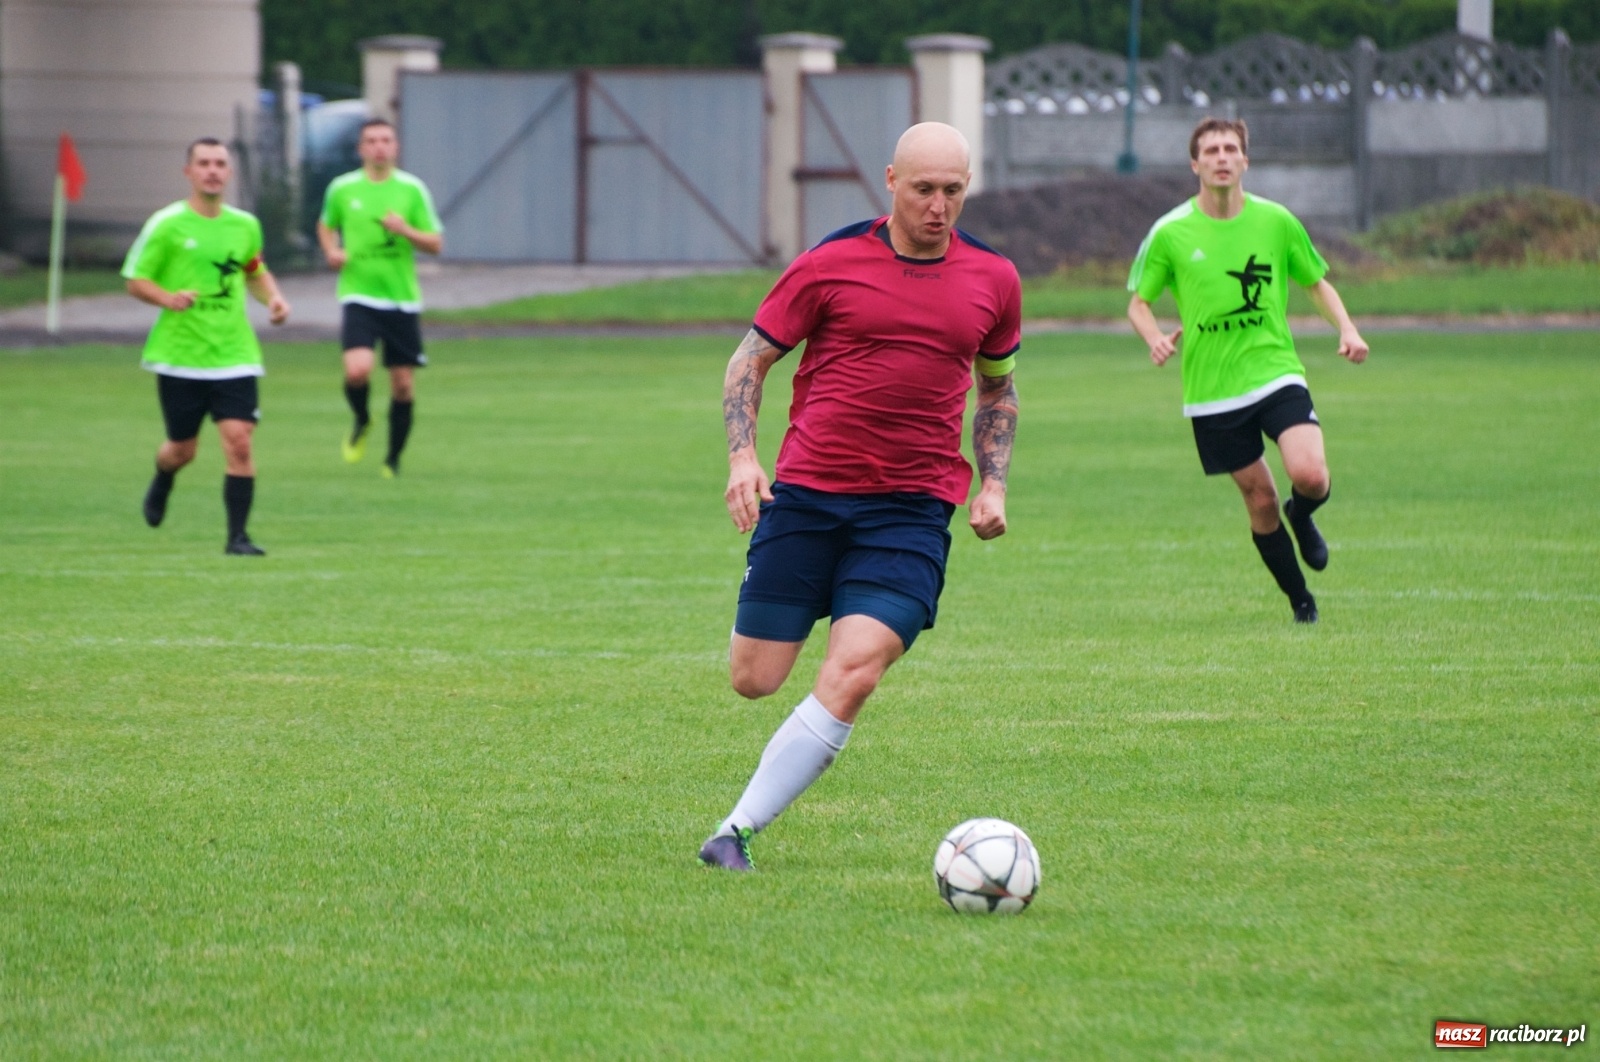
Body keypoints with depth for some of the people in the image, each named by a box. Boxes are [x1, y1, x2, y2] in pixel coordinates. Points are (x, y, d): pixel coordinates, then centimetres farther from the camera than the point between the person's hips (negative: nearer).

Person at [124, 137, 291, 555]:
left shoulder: (245, 225, 7)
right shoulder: (167, 225, -5)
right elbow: (135, 281, -2)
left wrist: (273, 298, 5)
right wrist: (169, 298, -21)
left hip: (233, 355, 2)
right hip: (179, 355, -2)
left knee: (239, 441, -12)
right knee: (183, 449, 8)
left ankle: (238, 536, -5)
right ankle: (161, 484, 44)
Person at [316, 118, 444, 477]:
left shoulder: (412, 189, 1)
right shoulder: (342, 188, 3)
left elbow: (436, 244, 2)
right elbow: (326, 225, 22)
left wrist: (406, 231, -17)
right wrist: (331, 250, 1)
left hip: (402, 298, 1)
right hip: (359, 296, -1)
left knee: (403, 385, 2)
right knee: (357, 370, -22)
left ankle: (394, 459, 22)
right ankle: (361, 420, 11)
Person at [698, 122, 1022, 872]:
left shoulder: (992, 280, 7)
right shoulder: (830, 264, -2)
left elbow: (997, 389, 23)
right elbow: (750, 360, 6)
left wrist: (993, 486, 9)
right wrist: (742, 455, -9)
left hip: (913, 508, 1)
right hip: (805, 495, -1)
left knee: (854, 673, -18)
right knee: (753, 680, -1)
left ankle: (738, 831, -10)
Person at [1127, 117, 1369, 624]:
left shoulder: (1276, 221, 1)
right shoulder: (1170, 233, -3)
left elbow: (1317, 282, 14)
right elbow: (1138, 301, 7)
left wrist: (1347, 329, -3)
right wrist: (1155, 337, -15)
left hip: (1277, 373, 0)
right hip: (1212, 388, 0)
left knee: (1310, 476, -20)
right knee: (1260, 499, 2)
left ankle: (1302, 517, 17)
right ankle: (1300, 600, 22)